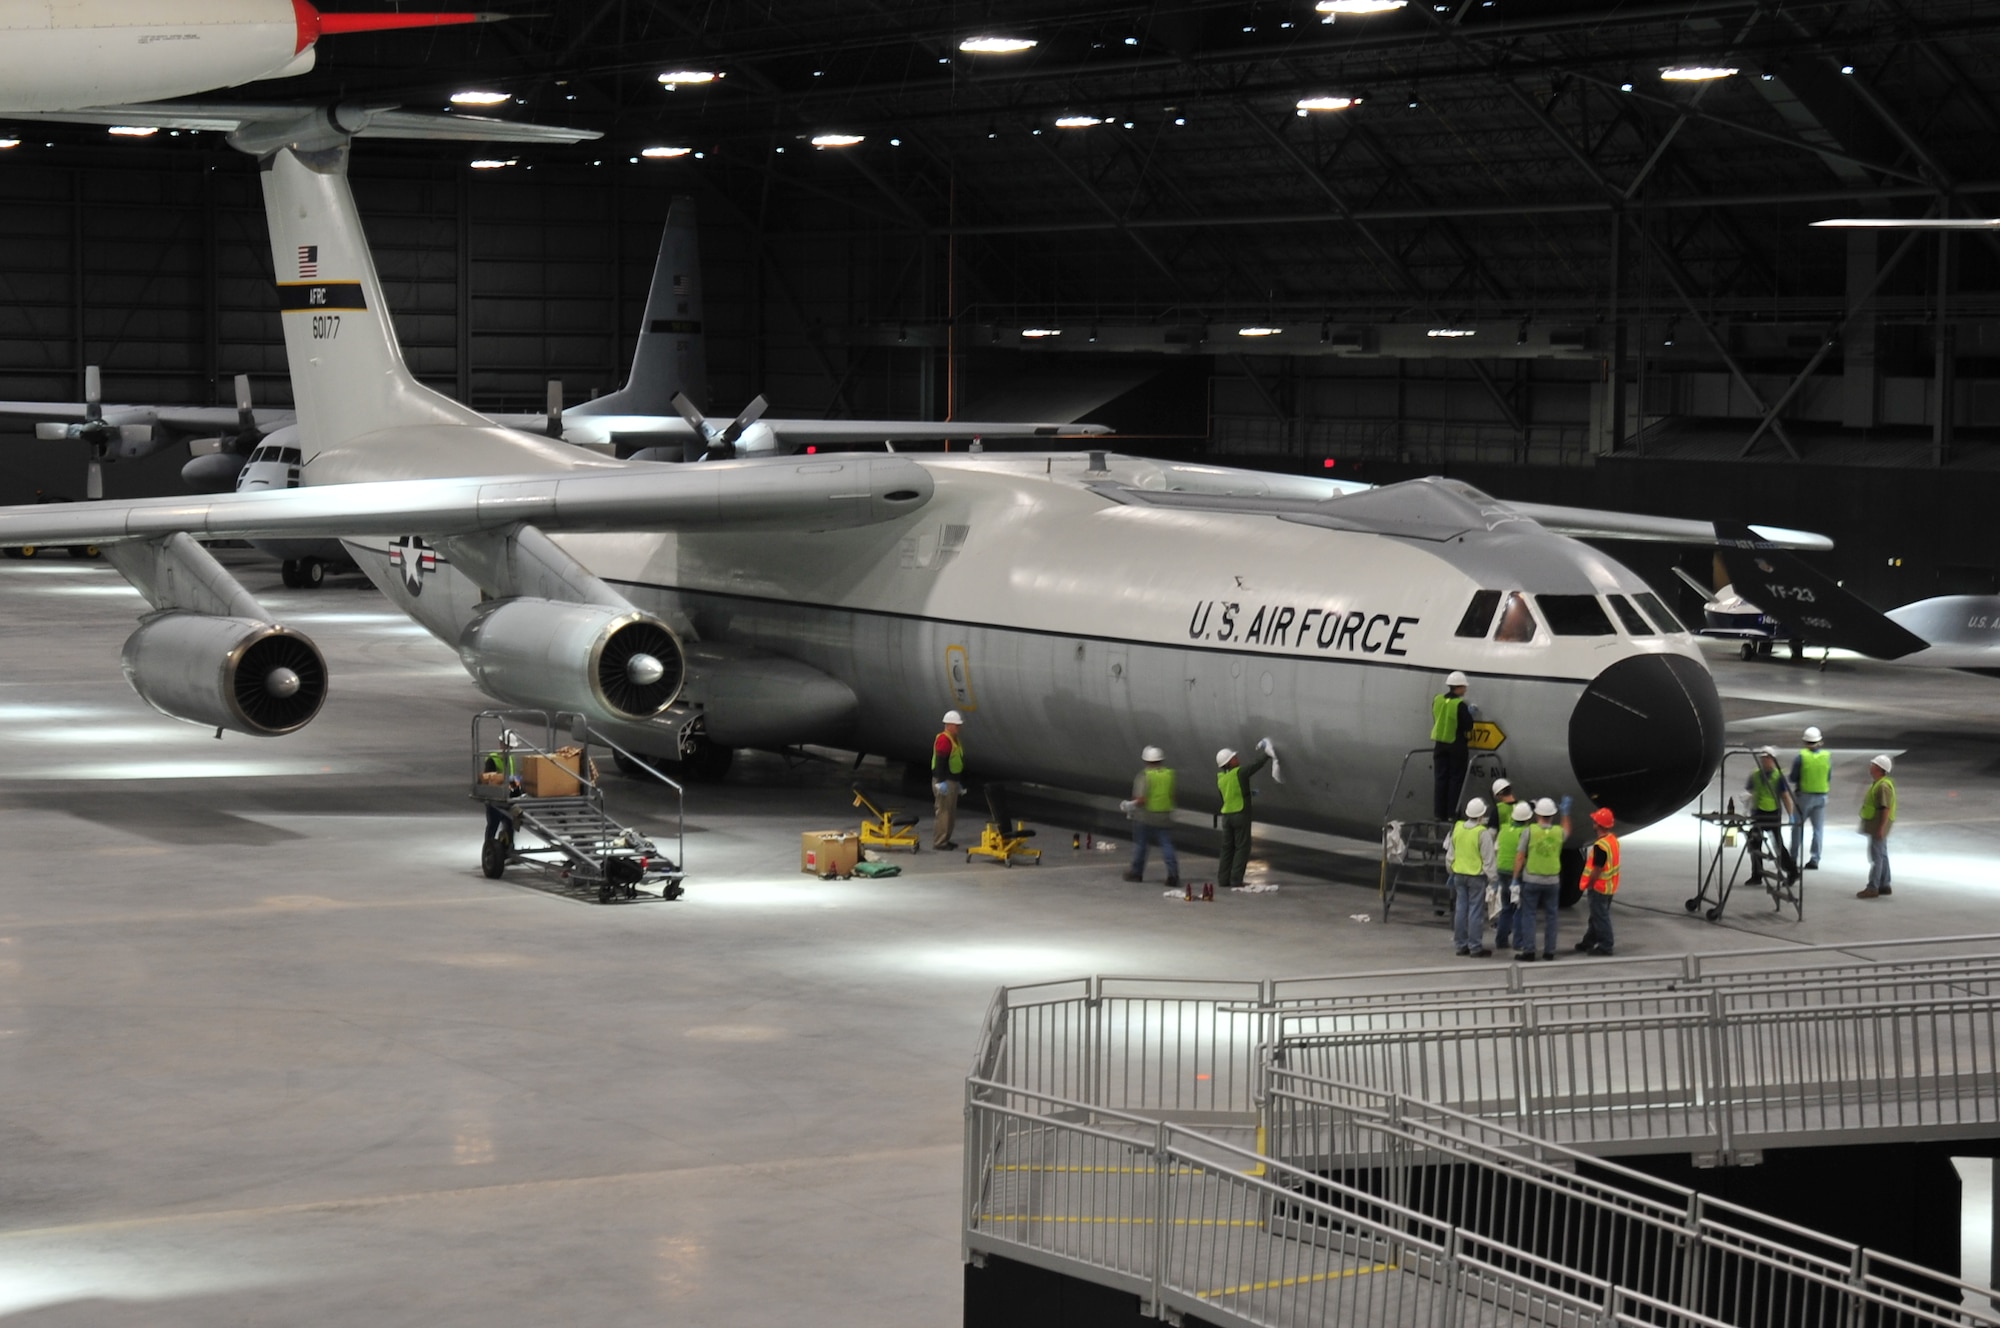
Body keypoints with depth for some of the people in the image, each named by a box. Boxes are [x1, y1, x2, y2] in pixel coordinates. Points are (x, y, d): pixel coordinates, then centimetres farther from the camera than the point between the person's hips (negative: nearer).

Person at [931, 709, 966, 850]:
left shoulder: (954, 740, 17)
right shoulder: (944, 740, -17)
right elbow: (940, 762, -24)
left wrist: (960, 783, 27)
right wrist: (941, 782, -29)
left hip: (952, 781, 11)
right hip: (944, 782, -11)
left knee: (951, 812, 15)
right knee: (944, 811, -9)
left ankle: (945, 840, 22)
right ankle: (940, 842, -7)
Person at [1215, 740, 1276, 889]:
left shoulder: (1220, 776, 7)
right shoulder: (1239, 772, -13)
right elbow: (1257, 765, -9)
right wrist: (1267, 754, 8)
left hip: (1226, 815, 6)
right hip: (1240, 814, -6)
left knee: (1227, 847, 11)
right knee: (1242, 847, -2)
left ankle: (1223, 880, 9)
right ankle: (1236, 881, -7)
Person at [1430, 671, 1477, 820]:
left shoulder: (1437, 700, -1)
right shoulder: (1460, 705, -19)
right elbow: (1468, 725, -15)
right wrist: (1471, 714, 3)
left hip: (1440, 744, 5)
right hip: (1457, 745, -5)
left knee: (1440, 779, 9)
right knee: (1455, 779, 3)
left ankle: (1440, 813, 10)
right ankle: (1452, 813, 1)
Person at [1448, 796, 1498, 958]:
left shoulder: (1457, 828, 2)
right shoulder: (1483, 833, -16)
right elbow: (1489, 858, -13)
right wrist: (1493, 878, -7)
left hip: (1459, 874, 6)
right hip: (1476, 876, -6)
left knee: (1460, 909, 11)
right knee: (1476, 912, -2)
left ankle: (1461, 944, 17)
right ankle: (1475, 947, 0)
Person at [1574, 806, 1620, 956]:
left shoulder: (1600, 845, -27)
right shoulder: (1613, 840, 3)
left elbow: (1597, 870, -24)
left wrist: (1588, 886, -12)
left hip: (1599, 887, -9)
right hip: (1609, 886, 9)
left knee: (1600, 917, 3)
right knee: (1597, 915, 20)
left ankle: (1605, 947, 10)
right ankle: (1589, 942, 33)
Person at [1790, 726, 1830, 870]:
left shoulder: (1800, 757, -13)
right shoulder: (1827, 756, -2)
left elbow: (1793, 778, -8)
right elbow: (1829, 778, 5)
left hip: (1804, 795, -3)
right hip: (1821, 796, 3)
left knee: (1798, 826, 9)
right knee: (1818, 828, 8)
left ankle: (1793, 857, 11)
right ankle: (1815, 859, 7)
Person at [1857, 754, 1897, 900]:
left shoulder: (1883, 786, -20)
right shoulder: (1877, 784, 14)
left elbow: (1886, 809, -25)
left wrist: (1881, 828, -26)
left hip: (1879, 826, -11)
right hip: (1876, 826, 11)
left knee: (1876, 856, -9)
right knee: (1881, 855, 15)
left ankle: (1872, 888, -9)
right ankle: (1884, 886, 23)